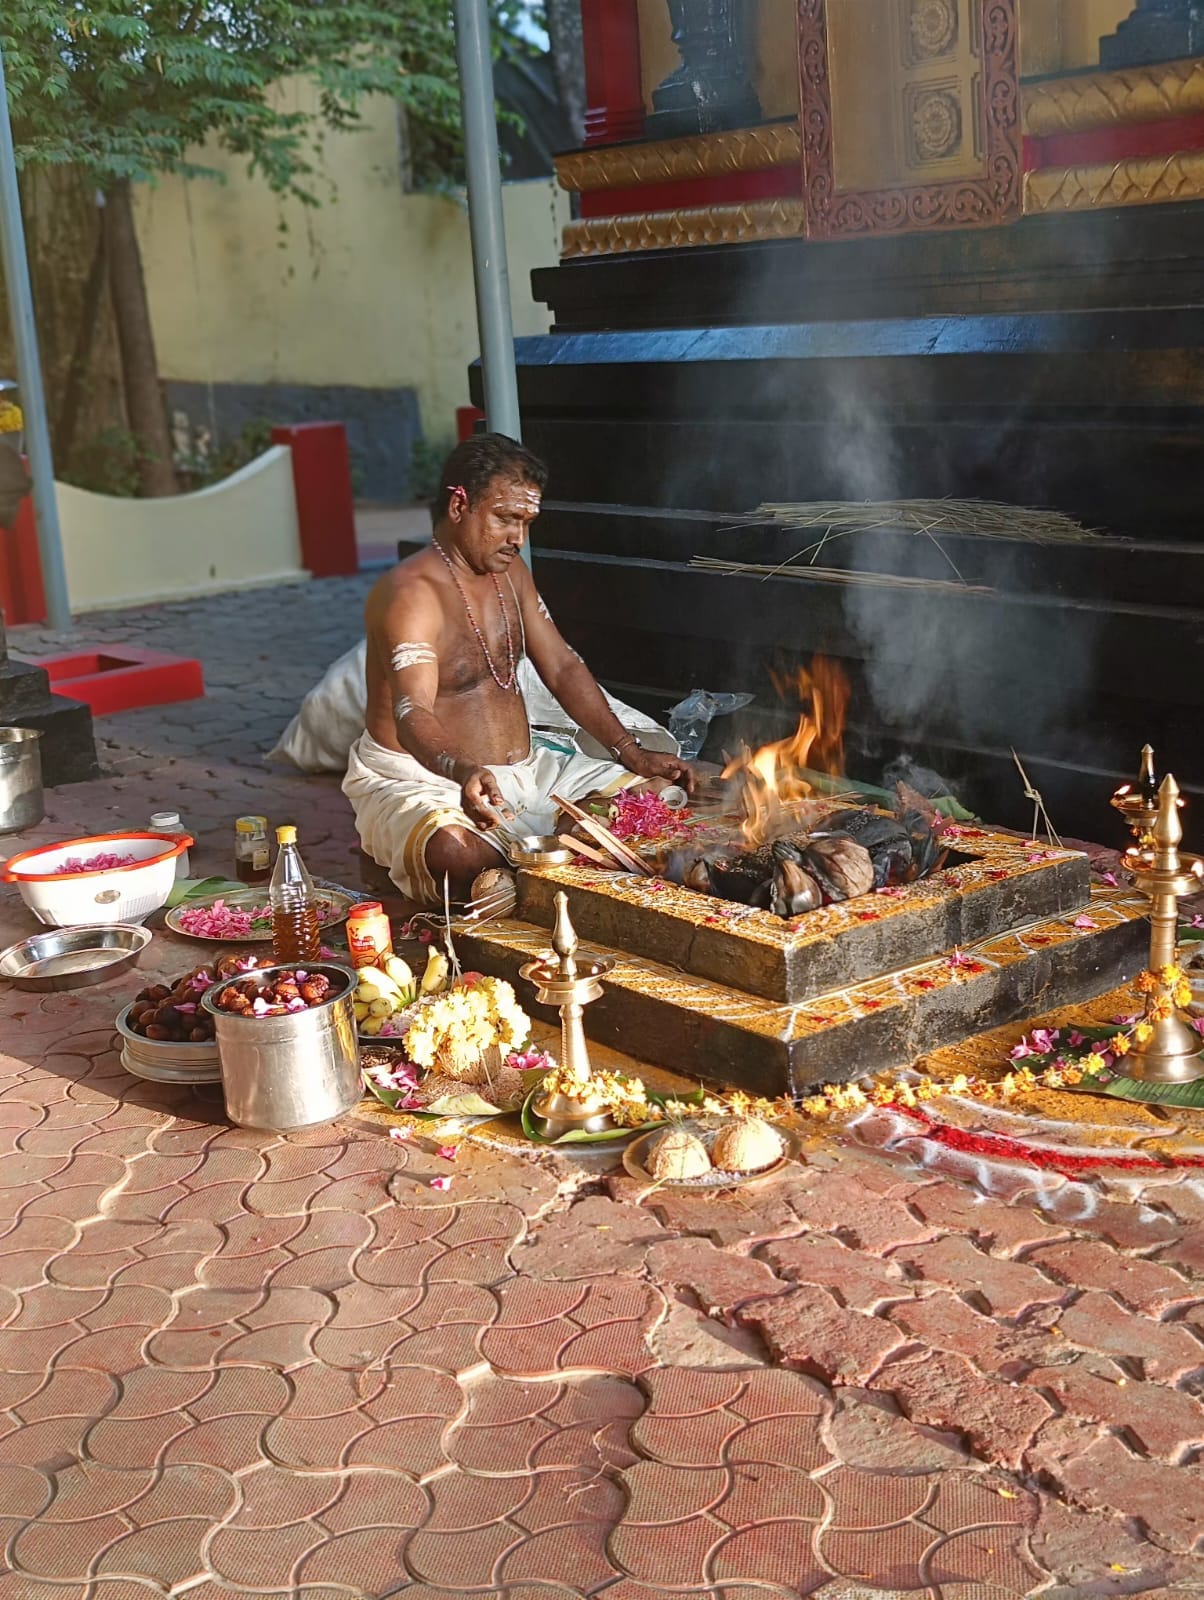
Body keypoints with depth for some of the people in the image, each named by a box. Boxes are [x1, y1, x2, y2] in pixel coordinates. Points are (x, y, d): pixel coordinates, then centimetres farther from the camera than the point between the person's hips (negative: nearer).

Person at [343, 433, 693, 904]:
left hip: (521, 771, 9)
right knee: (459, 855, -42)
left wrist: (631, 751, 6)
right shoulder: (411, 593, -18)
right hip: (424, 780, -9)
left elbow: (562, 667, 16)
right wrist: (464, 773, -53)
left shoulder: (510, 573, 11)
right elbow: (412, 715, -32)